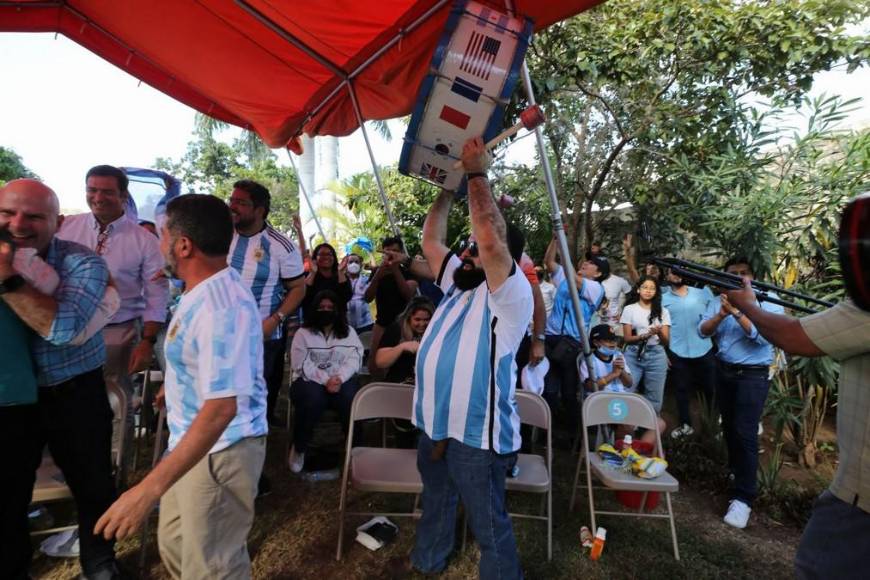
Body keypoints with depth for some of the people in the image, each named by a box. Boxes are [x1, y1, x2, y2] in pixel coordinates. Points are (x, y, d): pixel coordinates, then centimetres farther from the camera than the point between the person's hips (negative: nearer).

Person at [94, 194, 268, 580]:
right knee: (175, 548, 26)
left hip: (219, 452, -10)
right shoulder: (206, 290, 7)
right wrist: (179, 388, 37)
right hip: (192, 444, 10)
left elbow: (222, 408, -34)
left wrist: (150, 488, -33)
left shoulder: (219, 307, -28)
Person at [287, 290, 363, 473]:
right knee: (313, 398, -35)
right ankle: (298, 448, -10)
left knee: (351, 397, -31)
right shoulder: (303, 333, 6)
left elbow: (354, 360, 1)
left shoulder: (349, 332, 13)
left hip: (341, 380, 1)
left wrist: (339, 378, -18)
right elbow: (302, 365, -6)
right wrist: (325, 380, -18)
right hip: (310, 381, -1)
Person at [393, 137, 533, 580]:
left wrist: (476, 173, -23)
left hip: (477, 435, -9)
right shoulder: (459, 284, 8)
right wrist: (450, 186, 12)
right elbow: (430, 239, 13)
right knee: (435, 501, 30)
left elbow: (490, 238, -35)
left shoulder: (511, 294, -18)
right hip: (436, 423, 9)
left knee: (489, 525, 9)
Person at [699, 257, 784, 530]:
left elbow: (762, 335, -22)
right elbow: (703, 330, -6)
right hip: (723, 371, 5)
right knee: (729, 426, 18)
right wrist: (722, 314, -24)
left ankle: (743, 497, -3)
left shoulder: (768, 302, -9)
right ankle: (736, 470, 40)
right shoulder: (719, 301, 4)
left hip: (753, 375, -5)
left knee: (745, 432, -9)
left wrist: (736, 312, -30)